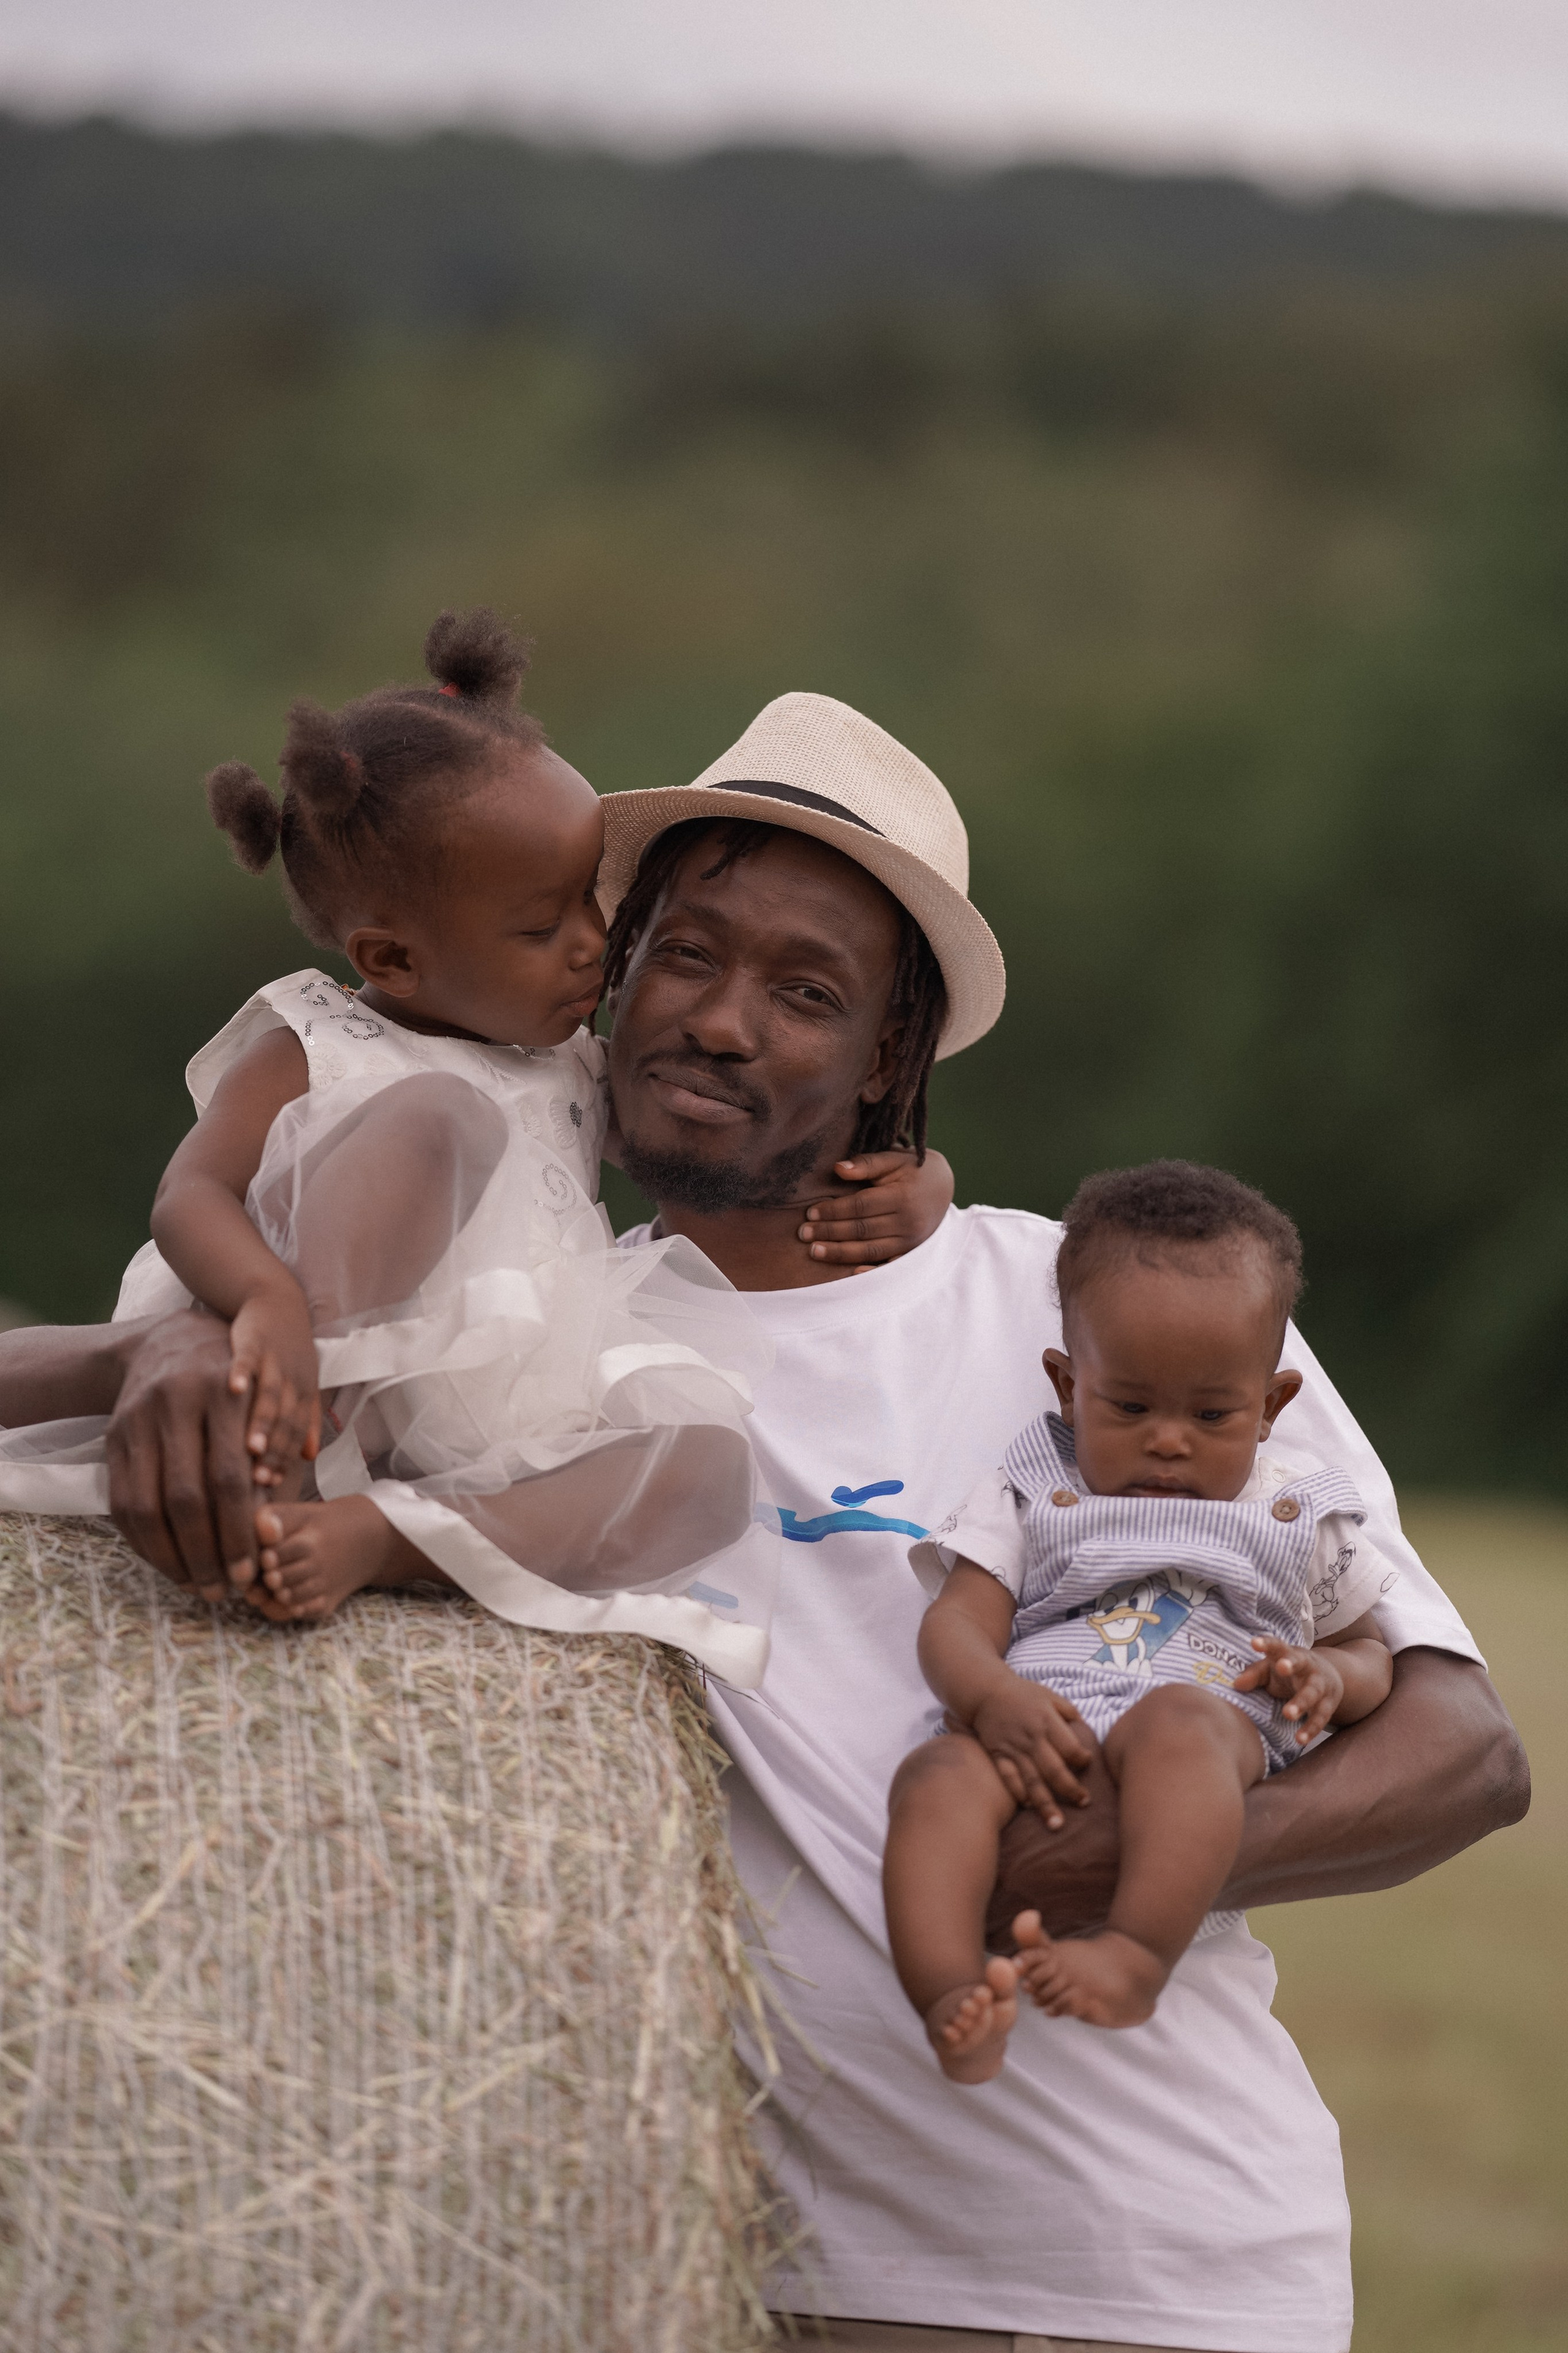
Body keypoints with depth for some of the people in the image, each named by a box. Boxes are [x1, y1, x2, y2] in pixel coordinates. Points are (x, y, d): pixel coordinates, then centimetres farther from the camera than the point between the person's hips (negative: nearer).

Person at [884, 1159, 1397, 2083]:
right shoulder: (1031, 1498, 22)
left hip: (1221, 1730, -1)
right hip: (1037, 1736, 1)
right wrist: (992, 1699, -14)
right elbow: (955, 1625, 11)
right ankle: (953, 2000, -52)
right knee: (938, 1773, -34)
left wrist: (1331, 1675, 2)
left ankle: (1141, 1955, -55)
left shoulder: (1297, 1520, 23)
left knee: (1176, 1721, -39)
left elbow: (1372, 1649, 30)